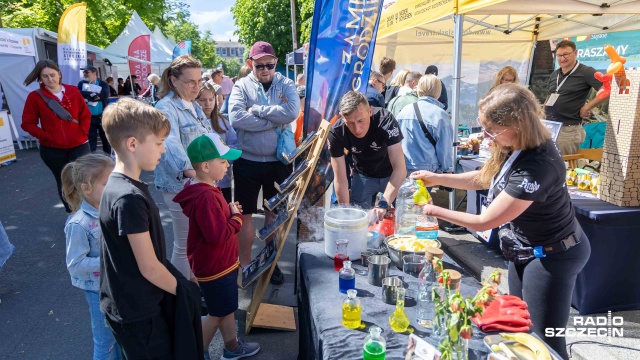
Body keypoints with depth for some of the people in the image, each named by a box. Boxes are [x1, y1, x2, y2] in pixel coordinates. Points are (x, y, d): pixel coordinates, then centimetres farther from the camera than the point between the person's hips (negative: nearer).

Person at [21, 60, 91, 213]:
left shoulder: (73, 91, 2)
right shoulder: (35, 97, -4)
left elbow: (86, 115, 7)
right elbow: (27, 123, -2)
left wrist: (83, 133, -5)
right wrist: (46, 137, -10)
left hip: (79, 145, 0)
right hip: (52, 149, 0)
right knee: (64, 182, 12)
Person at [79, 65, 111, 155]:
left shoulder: (103, 84, 0)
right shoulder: (81, 84, 6)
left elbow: (105, 96, -18)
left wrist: (88, 98, -17)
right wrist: (95, 95, -19)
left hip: (102, 116, -1)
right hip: (88, 117, 1)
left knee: (106, 137, 8)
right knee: (90, 138, 7)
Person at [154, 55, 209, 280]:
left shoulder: (194, 105, 10)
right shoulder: (166, 108, -18)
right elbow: (170, 143, -36)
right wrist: (189, 170, -52)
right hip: (181, 185, -9)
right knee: (185, 244, 4)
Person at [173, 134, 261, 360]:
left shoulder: (201, 189, 3)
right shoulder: (205, 197, -30)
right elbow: (218, 235, -32)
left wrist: (229, 211, 0)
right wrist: (236, 216, -18)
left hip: (220, 262, 10)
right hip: (214, 266, -10)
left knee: (227, 307, 24)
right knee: (217, 313, 9)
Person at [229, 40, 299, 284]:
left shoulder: (286, 85, 1)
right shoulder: (242, 86, -2)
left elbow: (292, 112, -19)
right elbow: (236, 118, -19)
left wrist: (257, 110, -16)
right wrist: (275, 120, -16)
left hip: (279, 160, 1)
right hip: (247, 161, -1)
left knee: (274, 213, 14)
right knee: (246, 213, 9)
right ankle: (245, 263, 24)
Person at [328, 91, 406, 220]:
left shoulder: (385, 120, -33)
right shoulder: (336, 133, -27)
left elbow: (400, 169, -39)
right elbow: (340, 178, -23)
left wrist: (382, 204, -49)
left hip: (391, 175, -1)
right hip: (363, 175, 1)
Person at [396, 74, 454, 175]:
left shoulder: (404, 111, 1)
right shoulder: (440, 115, -11)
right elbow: (445, 148, -7)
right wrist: (448, 170, 7)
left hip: (403, 170, 4)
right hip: (429, 171, -4)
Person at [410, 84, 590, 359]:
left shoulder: (536, 167, -35)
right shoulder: (517, 147, -7)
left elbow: (484, 222, -29)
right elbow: (484, 179, 11)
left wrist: (435, 211, -16)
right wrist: (436, 178, 0)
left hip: (551, 257, -9)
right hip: (527, 250, 9)